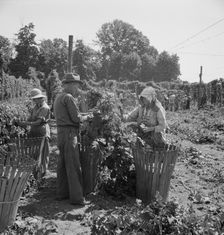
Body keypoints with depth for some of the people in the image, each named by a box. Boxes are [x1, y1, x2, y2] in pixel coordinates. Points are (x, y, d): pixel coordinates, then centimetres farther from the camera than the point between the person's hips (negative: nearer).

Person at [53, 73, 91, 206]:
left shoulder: (59, 98, 18)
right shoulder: (68, 97, -12)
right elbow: (76, 118, -16)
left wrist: (82, 116, 13)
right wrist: (87, 117, 1)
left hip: (61, 133, 10)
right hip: (69, 134, -10)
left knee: (63, 164, 14)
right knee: (74, 166, -7)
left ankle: (62, 193, 23)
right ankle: (77, 197, -4)